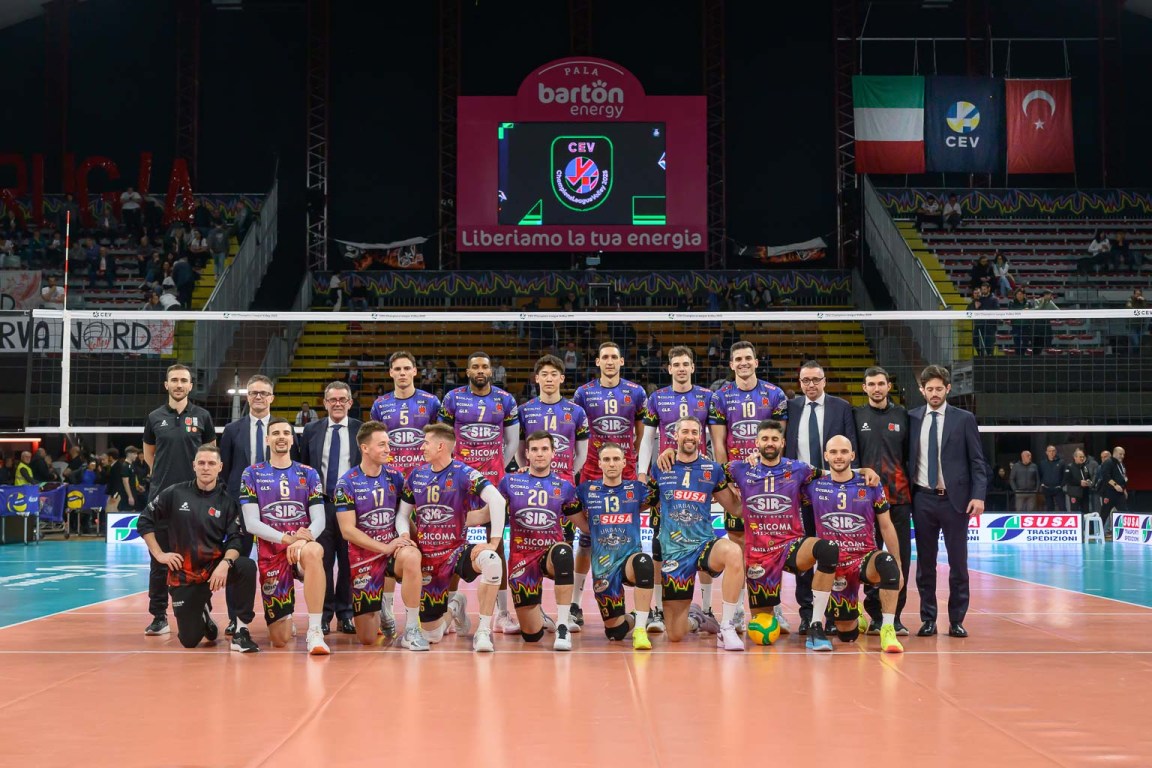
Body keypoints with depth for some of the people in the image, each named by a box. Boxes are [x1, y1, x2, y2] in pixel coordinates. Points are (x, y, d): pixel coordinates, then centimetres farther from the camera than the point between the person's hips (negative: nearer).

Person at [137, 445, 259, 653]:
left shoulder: (226, 501, -1)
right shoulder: (174, 493, -2)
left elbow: (235, 540, -6)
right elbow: (144, 521, 5)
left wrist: (225, 563, -26)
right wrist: (159, 554, -3)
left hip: (215, 566, 0)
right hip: (183, 574, 0)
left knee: (247, 566, -33)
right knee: (189, 640, -3)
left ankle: (241, 630, -19)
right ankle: (203, 614, 34)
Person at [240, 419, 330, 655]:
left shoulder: (308, 474, 9)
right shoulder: (252, 474, 5)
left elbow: (319, 520, 1)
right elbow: (251, 523, -4)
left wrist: (303, 539, -22)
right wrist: (287, 538, -20)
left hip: (302, 547, 0)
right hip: (270, 553, 0)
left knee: (313, 552, -41)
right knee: (280, 640, -3)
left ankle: (314, 632, -37)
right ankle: (285, 622, 37)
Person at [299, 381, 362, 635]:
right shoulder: (312, 430, 10)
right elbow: (303, 466, 15)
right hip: (321, 503, 1)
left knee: (348, 562, 2)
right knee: (322, 561, 1)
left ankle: (345, 614, 10)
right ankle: (324, 614, 8)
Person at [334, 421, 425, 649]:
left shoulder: (395, 477, 3)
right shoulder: (347, 483, -7)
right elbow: (348, 530, -11)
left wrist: (407, 538, -6)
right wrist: (385, 547, -19)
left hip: (394, 548, 2)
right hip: (363, 555, -1)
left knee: (411, 556, -38)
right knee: (367, 639, -1)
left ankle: (412, 630, -25)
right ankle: (381, 611, 37)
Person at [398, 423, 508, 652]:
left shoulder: (463, 473, -11)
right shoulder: (417, 475, 5)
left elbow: (498, 500, -23)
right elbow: (403, 515, 14)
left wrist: (494, 542, -28)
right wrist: (405, 536, -7)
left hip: (455, 550, -4)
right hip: (426, 557, 4)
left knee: (491, 561, -40)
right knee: (431, 635, 5)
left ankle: (483, 631, -28)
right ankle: (453, 607, 40)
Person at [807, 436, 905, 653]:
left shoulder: (870, 486, -1)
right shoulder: (815, 486, 0)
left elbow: (886, 527, 4)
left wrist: (898, 566, 2)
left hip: (865, 558, -1)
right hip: (834, 565, 1)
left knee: (887, 562, -39)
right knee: (847, 635, 4)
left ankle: (888, 630, -31)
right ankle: (855, 615, 43)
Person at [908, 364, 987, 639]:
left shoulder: (964, 419, 1)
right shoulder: (912, 418, 7)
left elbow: (977, 461, 0)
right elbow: (906, 458, 9)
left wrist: (978, 495, -11)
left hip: (954, 499, -2)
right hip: (922, 499, 2)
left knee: (958, 564, 2)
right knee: (925, 564, 6)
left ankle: (957, 621, 10)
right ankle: (928, 619, 14)